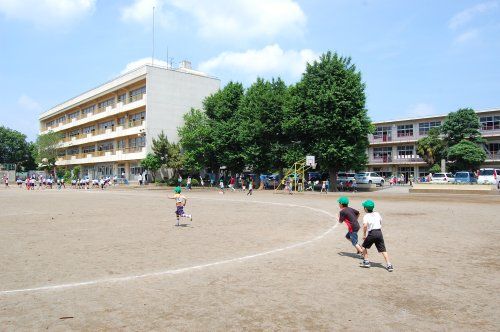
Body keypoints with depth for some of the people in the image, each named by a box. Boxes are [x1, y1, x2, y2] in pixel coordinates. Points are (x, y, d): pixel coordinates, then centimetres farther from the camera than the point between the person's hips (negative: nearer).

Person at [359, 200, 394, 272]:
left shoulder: (366, 216, -4)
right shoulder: (377, 214, 11)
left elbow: (365, 225, -20)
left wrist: (364, 235, -10)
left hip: (371, 233, -4)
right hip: (379, 232, 4)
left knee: (364, 246, 18)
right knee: (383, 250, 4)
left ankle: (366, 262, 19)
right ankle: (389, 265, -5)